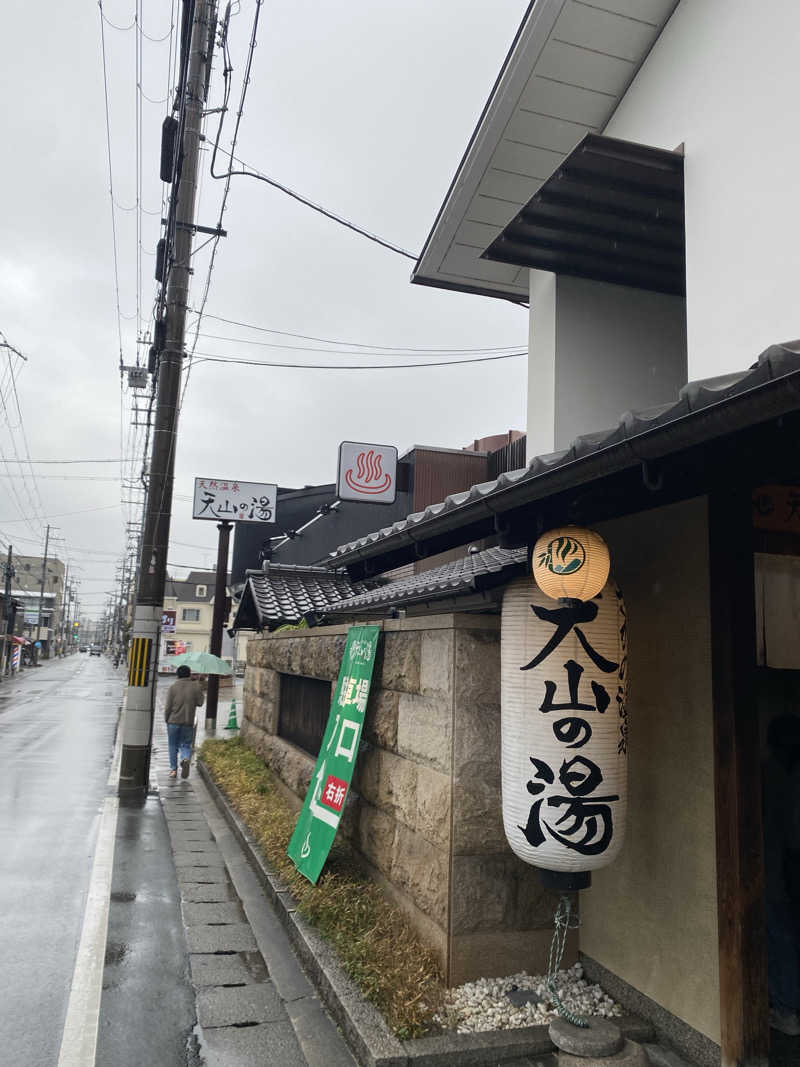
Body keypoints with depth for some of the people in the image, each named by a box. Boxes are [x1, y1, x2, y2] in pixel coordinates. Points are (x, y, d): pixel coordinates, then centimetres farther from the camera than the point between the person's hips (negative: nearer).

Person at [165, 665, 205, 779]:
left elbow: (168, 706, -5)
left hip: (173, 721, 0)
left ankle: (173, 769, 13)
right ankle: (186, 759, -18)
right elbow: (200, 702, 3)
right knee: (186, 745, 11)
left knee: (173, 746, 13)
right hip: (188, 723, 0)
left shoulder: (173, 687, -4)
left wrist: (166, 720, 8)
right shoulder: (196, 686, -2)